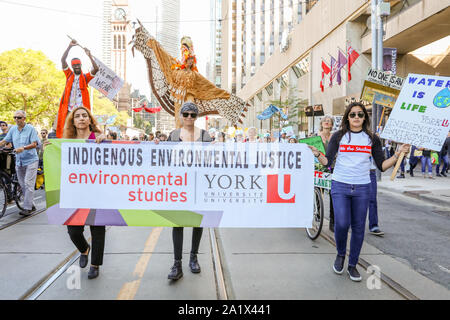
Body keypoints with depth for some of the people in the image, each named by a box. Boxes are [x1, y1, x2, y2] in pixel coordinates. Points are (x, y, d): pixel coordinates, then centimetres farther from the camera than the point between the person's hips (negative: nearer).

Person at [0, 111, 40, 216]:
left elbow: (34, 144, -13)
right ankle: (31, 205, 20)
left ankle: (27, 208, -6)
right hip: (19, 161, 6)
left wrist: (23, 148, -28)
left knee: (28, 184, -9)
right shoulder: (13, 129, 9)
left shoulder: (31, 128, -6)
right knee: (22, 185, 9)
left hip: (31, 160, -6)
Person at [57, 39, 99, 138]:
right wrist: (70, 46, 2)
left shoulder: (85, 77, 10)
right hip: (68, 109, 2)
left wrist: (89, 56, -9)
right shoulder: (69, 75, 15)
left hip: (81, 109, -1)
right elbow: (63, 60, 6)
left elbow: (96, 69, -5)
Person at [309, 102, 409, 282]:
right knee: (342, 224, -13)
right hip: (340, 186, -2)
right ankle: (340, 254, 18)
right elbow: (327, 161, -4)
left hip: (362, 188, 2)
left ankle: (353, 265, 24)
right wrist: (317, 154, -21)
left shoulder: (372, 138, 8)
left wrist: (398, 154, -7)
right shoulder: (338, 136, 3)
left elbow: (382, 166, 5)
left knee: (358, 228, 6)